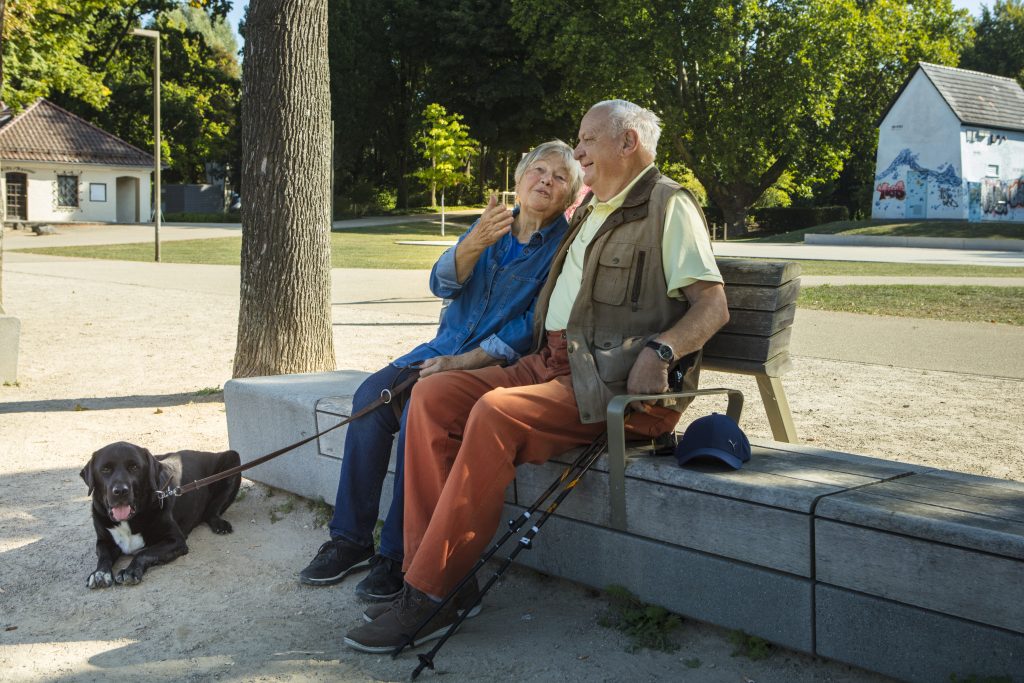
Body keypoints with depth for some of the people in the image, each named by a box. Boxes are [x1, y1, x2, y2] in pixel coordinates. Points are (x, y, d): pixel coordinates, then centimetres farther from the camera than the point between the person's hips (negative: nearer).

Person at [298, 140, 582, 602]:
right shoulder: (489, 226, 13)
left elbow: (533, 328, -12)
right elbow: (442, 283, -1)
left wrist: (460, 363, -18)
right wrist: (476, 242, -21)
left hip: (499, 366, -6)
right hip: (445, 348, 6)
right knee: (372, 395, -19)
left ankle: (399, 555, -22)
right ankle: (351, 539, -11)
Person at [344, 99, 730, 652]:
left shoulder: (668, 204, 0)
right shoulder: (590, 211, 25)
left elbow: (713, 306, -10)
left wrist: (659, 350, -23)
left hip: (614, 380, -9)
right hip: (551, 362, 9)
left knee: (495, 412, -31)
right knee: (432, 395, -9)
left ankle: (427, 595, -24)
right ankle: (433, 569, -13)